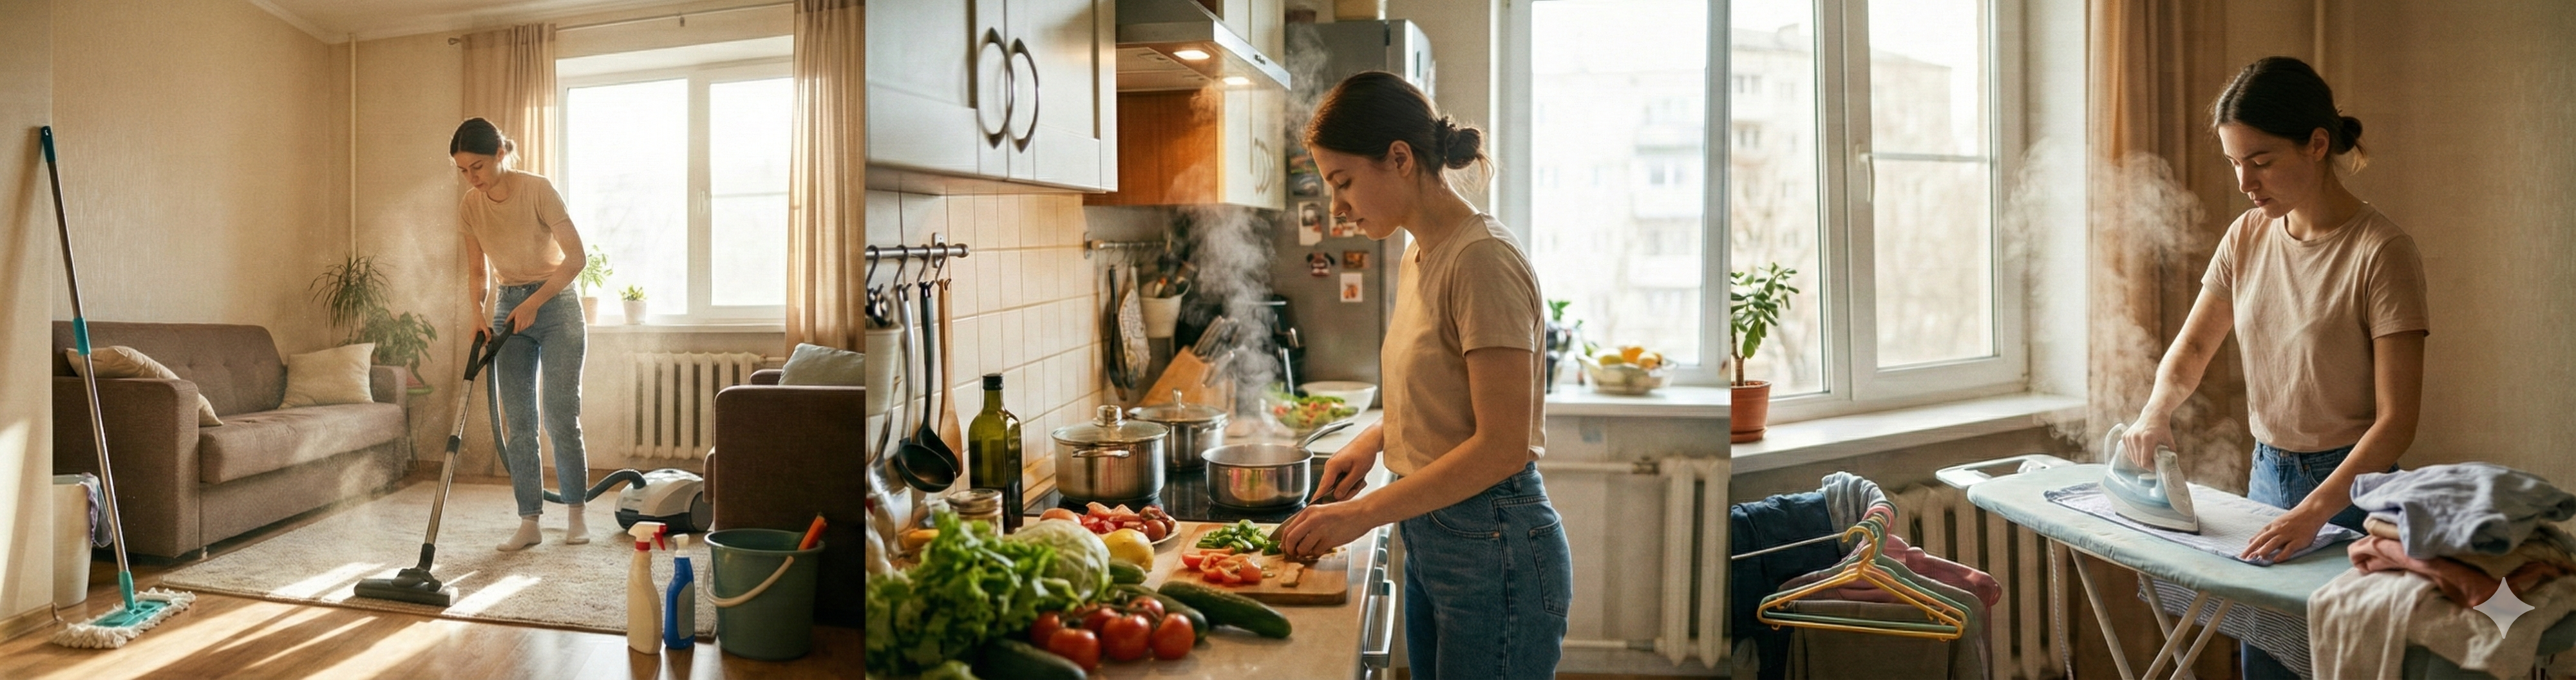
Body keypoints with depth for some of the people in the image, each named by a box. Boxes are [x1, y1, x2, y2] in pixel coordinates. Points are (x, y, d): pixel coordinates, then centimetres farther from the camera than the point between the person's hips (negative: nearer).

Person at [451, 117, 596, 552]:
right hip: (508, 309, 5)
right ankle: (529, 522, 5)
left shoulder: (537, 190, -16)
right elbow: (478, 271, 10)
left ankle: (575, 514, 9)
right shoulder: (469, 207, 0)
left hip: (556, 306, -5)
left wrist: (535, 302, -19)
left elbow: (576, 257, -15)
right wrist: (479, 314, -7)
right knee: (518, 423, 1)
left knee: (560, 417, -6)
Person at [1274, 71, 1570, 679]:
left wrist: (1364, 513, -19)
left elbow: (1501, 446, -22)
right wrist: (1378, 437, 3)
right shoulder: (1420, 256, 8)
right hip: (1429, 538, 9)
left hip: (1493, 546, -9)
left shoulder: (1482, 259, -20)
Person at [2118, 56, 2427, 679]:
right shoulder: (2247, 237, 0)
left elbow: (2396, 420, -19)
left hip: (2351, 487, -5)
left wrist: (2314, 510, -29)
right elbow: (2193, 347, 9)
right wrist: (2155, 414, -11)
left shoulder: (2381, 252, -17)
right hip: (2266, 474, 5)